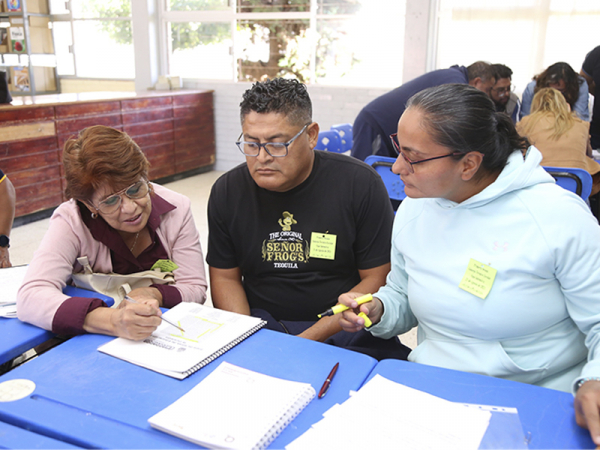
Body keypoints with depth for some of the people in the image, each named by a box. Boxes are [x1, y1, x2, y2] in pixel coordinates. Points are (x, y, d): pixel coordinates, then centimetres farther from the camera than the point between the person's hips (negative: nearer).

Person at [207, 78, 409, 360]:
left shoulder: (359, 184, -9)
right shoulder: (227, 191, 1)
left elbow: (377, 280, -7)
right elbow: (224, 277, 8)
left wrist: (308, 340, -16)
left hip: (343, 330, -1)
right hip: (260, 324, 2)